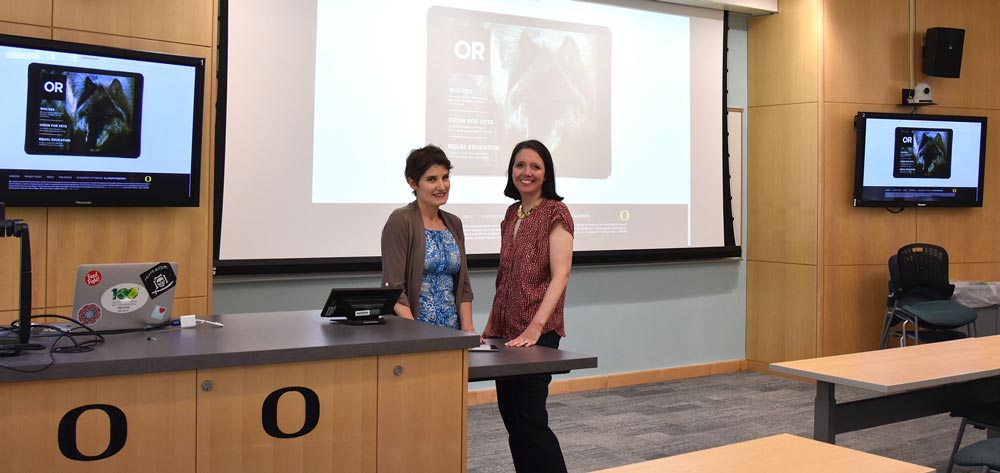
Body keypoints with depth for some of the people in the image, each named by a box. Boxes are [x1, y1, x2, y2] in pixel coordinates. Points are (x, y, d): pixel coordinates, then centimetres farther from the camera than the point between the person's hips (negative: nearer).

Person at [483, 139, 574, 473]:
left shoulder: (555, 213, -8)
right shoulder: (512, 213, 14)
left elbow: (560, 274, -16)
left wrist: (535, 327, -26)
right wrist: (490, 326, 15)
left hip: (537, 332, -7)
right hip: (505, 330, 7)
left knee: (528, 419, -6)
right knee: (511, 416, 11)